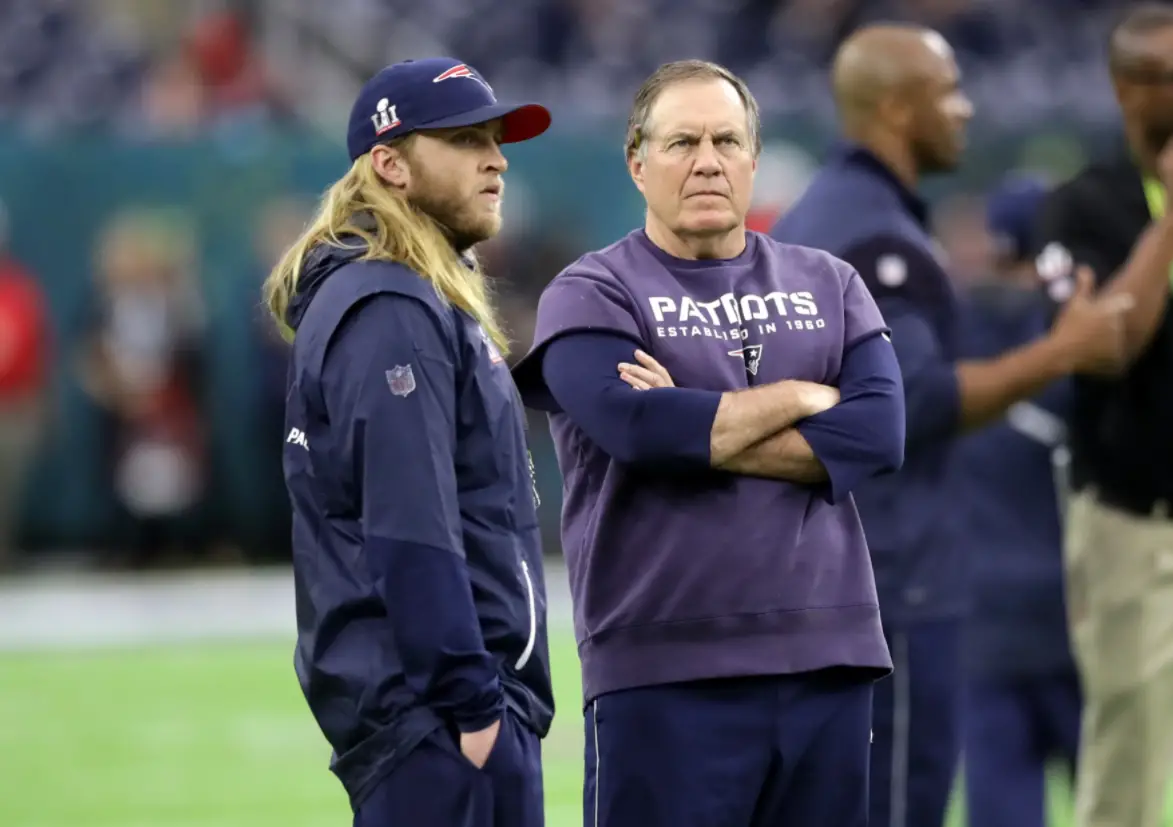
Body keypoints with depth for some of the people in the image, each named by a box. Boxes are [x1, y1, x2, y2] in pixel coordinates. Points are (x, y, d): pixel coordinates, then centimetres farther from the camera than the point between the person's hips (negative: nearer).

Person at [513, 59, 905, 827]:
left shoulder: (828, 285, 13)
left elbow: (880, 431, -3)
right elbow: (636, 424, -17)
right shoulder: (591, 296, 2)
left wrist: (699, 434, -9)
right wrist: (803, 398, -5)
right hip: (665, 674, -4)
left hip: (827, 659, 4)